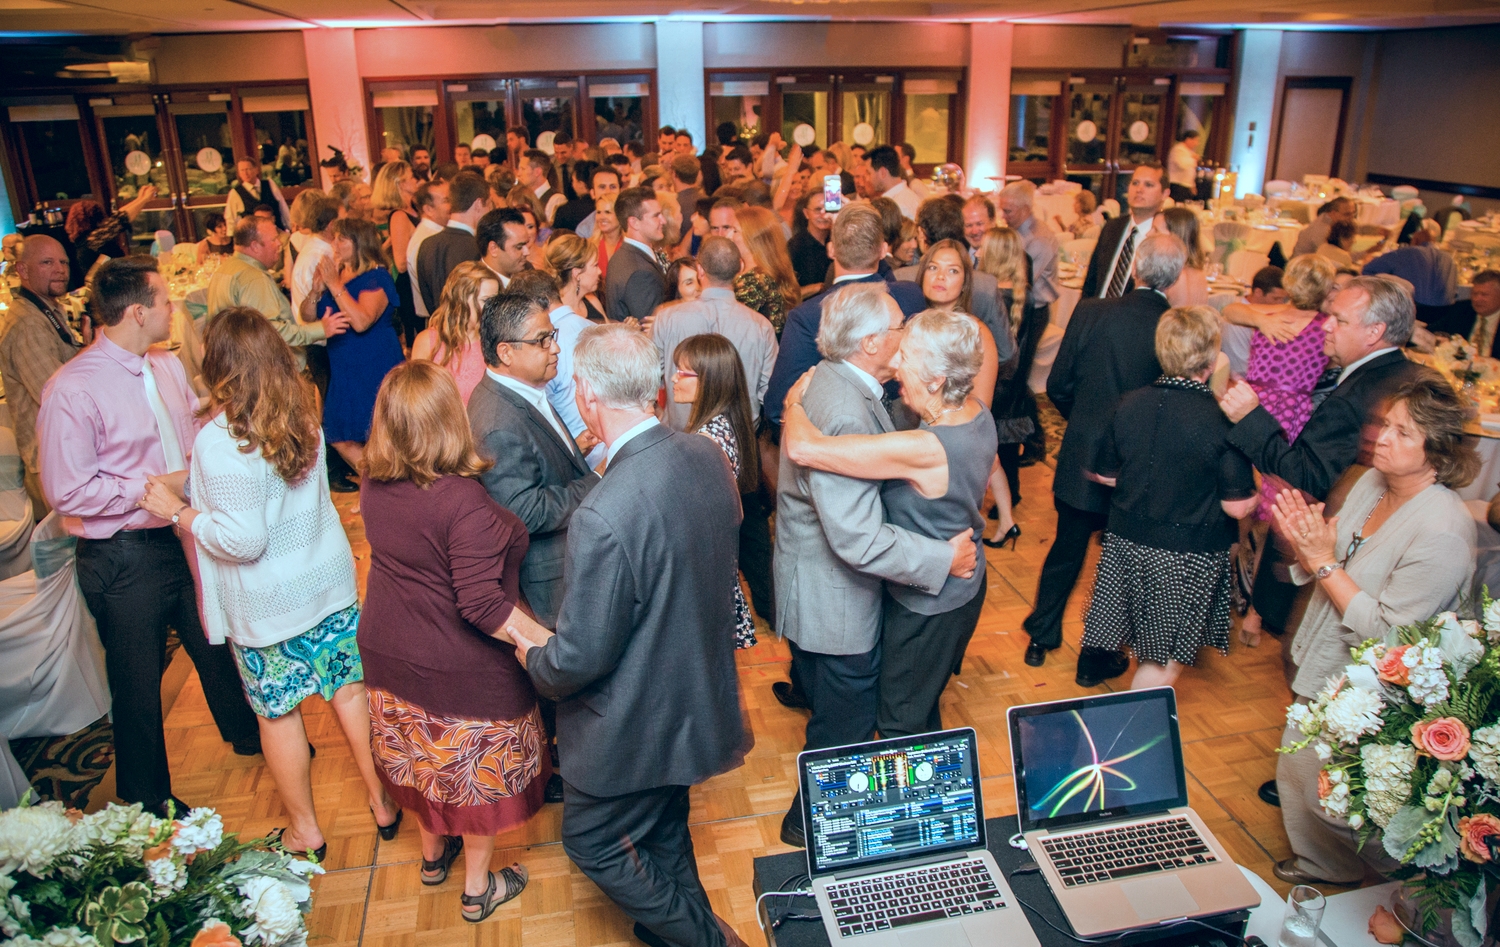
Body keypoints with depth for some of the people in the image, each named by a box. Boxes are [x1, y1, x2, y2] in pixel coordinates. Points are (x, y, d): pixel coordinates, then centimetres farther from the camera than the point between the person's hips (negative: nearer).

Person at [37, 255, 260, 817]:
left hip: (184, 536, 6)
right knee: (138, 684, 12)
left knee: (217, 647, 24)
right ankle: (148, 800, 34)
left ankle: (245, 733, 50)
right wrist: (153, 488, -20)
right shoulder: (72, 390, -20)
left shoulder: (168, 366, 2)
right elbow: (67, 491, -21)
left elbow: (197, 435, 14)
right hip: (125, 559, -6)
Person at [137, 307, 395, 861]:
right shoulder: (305, 415, -3)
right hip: (328, 580, 6)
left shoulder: (221, 440, -23)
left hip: (267, 603, -5)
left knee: (277, 713, 13)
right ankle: (384, 804, 28)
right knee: (349, 689, 16)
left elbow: (241, 540, -24)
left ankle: (305, 831, 29)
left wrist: (177, 510, -11)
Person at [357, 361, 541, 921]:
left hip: (389, 657, 7)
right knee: (479, 771, 16)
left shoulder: (373, 485, -8)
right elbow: (482, 605, -30)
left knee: (423, 759, 28)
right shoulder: (462, 502, -30)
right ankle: (477, 888, 35)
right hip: (461, 672, -7)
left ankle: (433, 853, 51)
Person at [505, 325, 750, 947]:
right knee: (663, 830, 30)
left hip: (633, 728, -7)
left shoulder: (603, 517, -36)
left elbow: (579, 659, -26)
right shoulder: (708, 457, -11)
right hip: (699, 700, 7)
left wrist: (534, 656, -3)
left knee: (592, 843, 20)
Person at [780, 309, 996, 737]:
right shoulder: (976, 410, -13)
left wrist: (793, 403, -19)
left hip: (927, 604, -9)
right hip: (961, 585, 9)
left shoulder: (924, 449, -38)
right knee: (922, 704, 32)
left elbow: (802, 448, -41)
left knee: (900, 724, 17)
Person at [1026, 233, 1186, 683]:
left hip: (1082, 459, 1)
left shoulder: (1091, 312, -14)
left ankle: (1041, 639, 35)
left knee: (1065, 552, 21)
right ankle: (1096, 658, 29)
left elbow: (1058, 386, -6)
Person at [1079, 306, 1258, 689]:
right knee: (1163, 664, 11)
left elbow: (1105, 475, 4)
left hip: (1128, 543, 5)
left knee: (1149, 652, 23)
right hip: (1189, 557, -4)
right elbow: (1238, 506, -16)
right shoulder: (1223, 421, -20)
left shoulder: (1130, 404, -7)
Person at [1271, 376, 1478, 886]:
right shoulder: (1371, 482, -5)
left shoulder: (1442, 534, -28)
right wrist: (1305, 542, -17)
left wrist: (1324, 562, -27)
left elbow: (1387, 633, -27)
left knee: (1321, 783, 13)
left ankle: (1326, 865, 41)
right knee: (1299, 763, 23)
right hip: (1324, 664, 7)